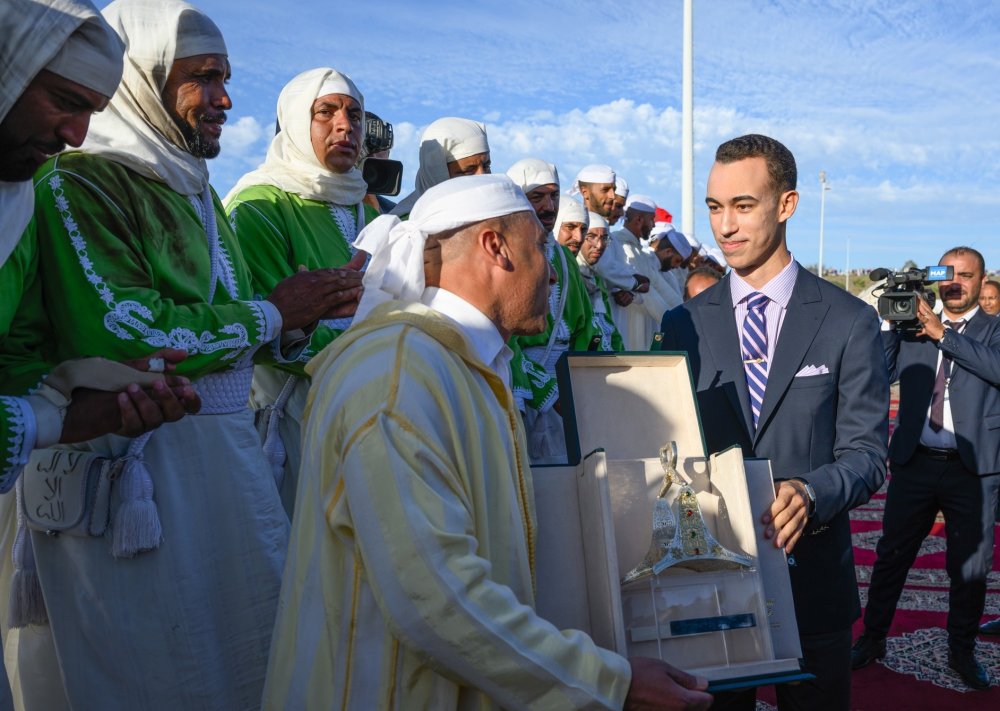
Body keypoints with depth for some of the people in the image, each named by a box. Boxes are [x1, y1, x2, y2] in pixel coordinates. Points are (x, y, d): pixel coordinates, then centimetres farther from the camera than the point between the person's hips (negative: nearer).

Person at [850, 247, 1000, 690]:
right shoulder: (914, 327, 7)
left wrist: (943, 334, -20)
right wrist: (886, 324, -11)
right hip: (915, 462, 1)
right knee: (891, 556, 9)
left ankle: (962, 652, 28)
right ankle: (872, 640, 24)